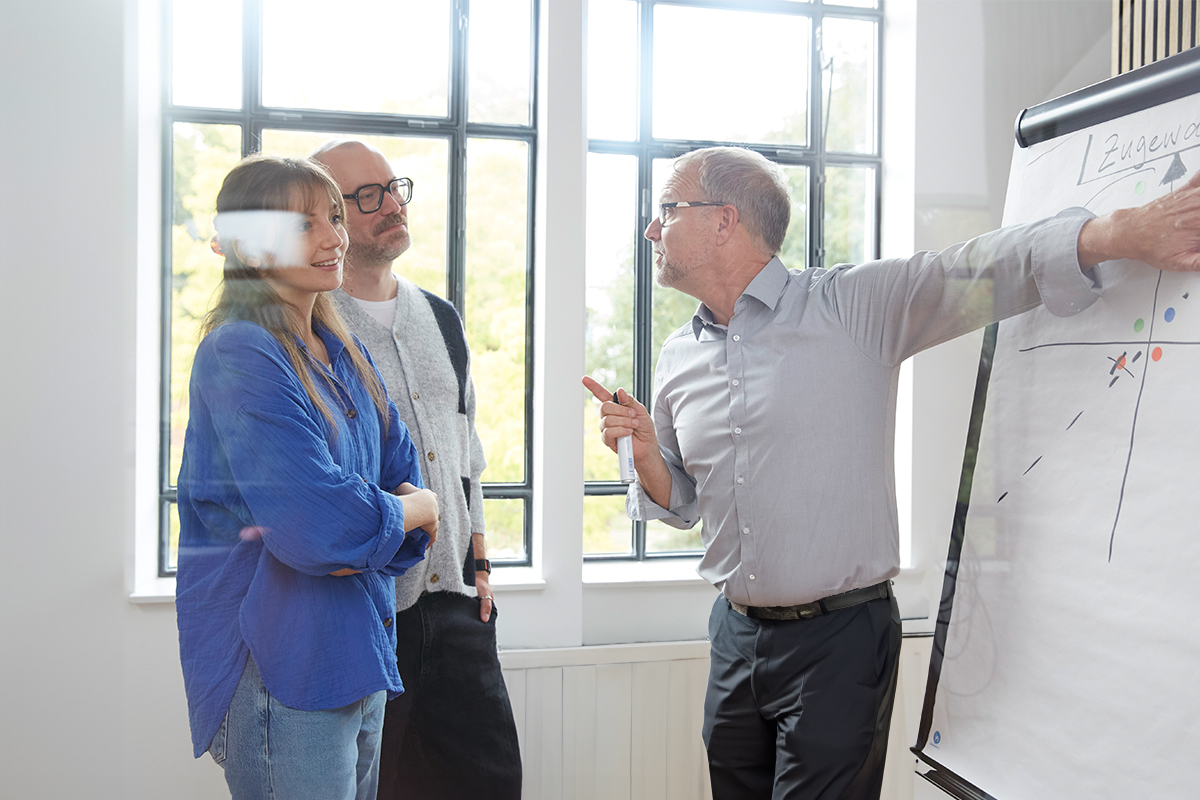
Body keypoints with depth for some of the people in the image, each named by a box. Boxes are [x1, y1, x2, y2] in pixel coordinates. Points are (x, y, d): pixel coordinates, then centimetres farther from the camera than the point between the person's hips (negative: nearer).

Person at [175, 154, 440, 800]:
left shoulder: (344, 355, 11)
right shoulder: (240, 354, -16)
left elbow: (405, 475, 10)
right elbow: (320, 524, -25)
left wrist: (363, 537, -11)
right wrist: (414, 510, -7)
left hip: (361, 651, 8)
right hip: (282, 668, -8)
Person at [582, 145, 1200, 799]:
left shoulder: (852, 306, -8)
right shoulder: (678, 358, 7)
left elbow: (980, 271, -18)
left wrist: (1128, 231, -33)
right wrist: (644, 450, -6)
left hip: (839, 640, -5)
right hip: (736, 635, 5)